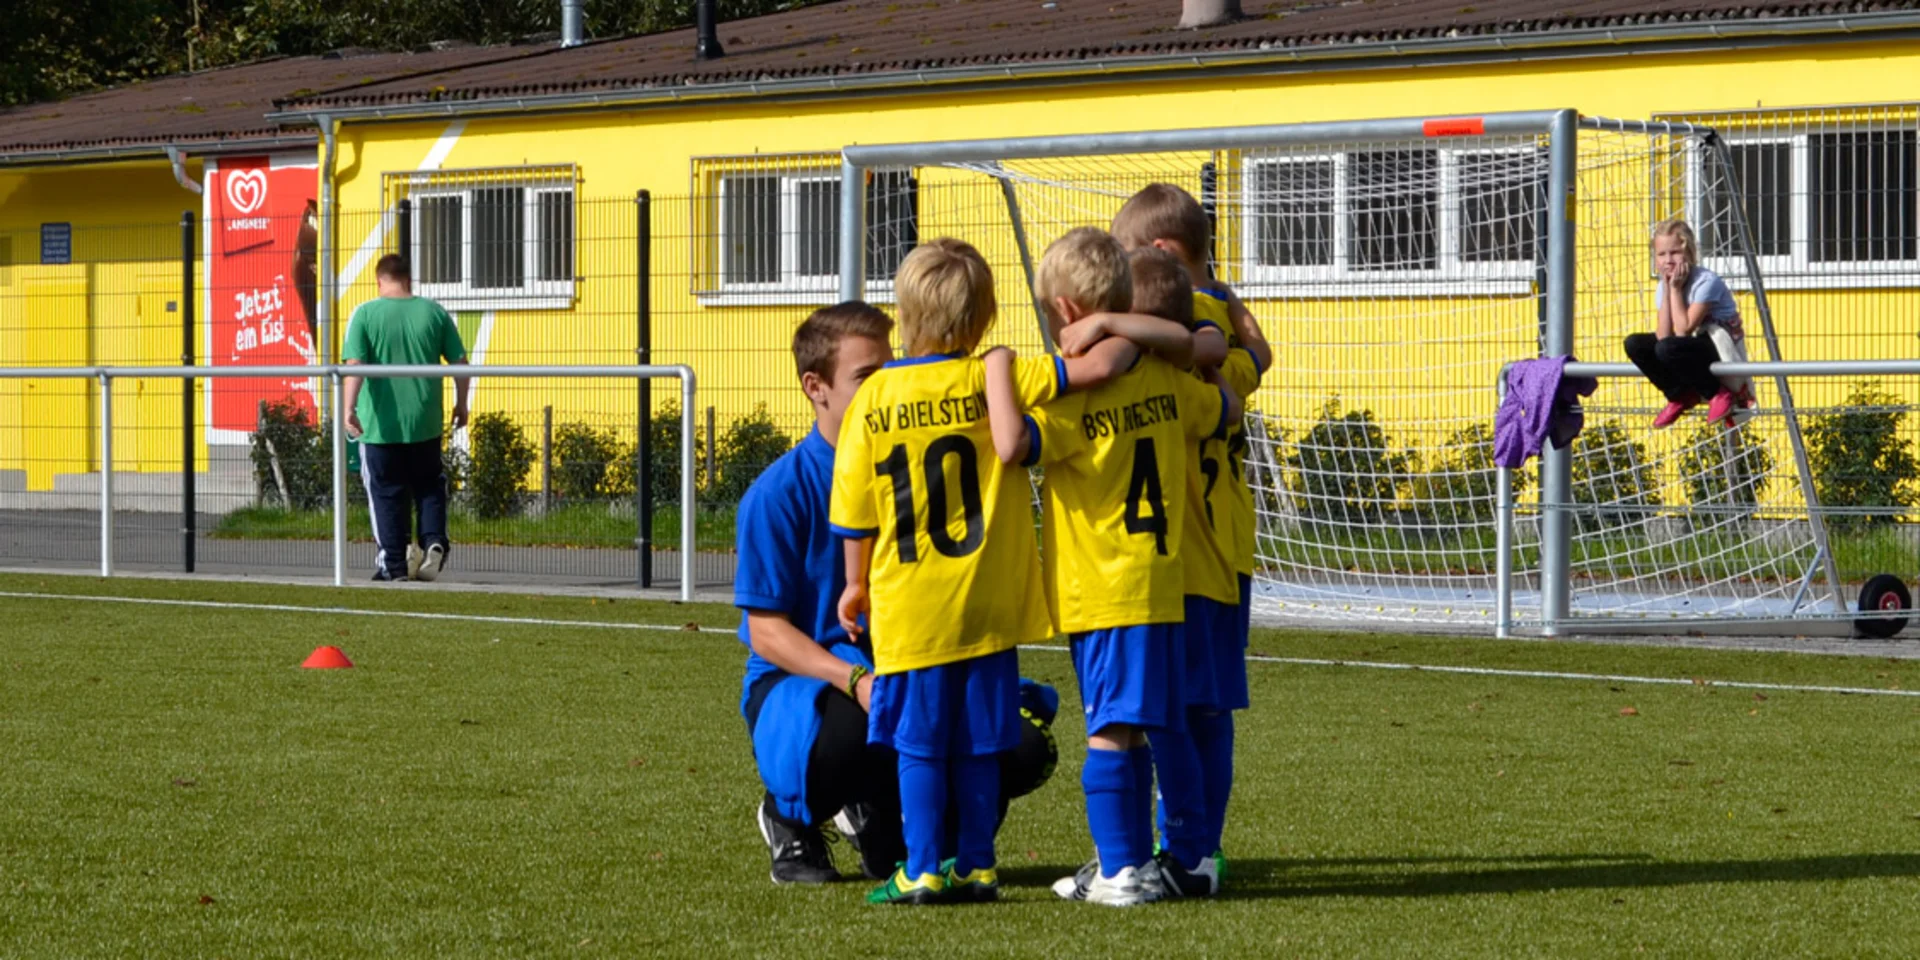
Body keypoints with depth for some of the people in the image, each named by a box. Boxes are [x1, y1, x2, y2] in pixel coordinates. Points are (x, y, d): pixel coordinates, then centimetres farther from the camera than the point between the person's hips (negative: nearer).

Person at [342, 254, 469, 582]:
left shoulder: (365, 314, -6)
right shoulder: (434, 312, 2)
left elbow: (355, 364, -16)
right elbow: (459, 361, 4)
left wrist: (349, 408, -18)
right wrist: (461, 404, 16)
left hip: (380, 422, -2)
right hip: (425, 420, 2)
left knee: (387, 493, 6)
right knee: (429, 486, 18)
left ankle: (393, 564, 7)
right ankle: (434, 541, -2)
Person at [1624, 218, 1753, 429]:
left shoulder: (1706, 282, -20)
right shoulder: (1663, 287, 1)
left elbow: (1684, 330, -27)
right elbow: (1662, 336, -12)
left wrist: (1676, 288, -20)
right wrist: (1667, 289, -15)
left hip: (1724, 351, -7)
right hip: (1695, 349, 7)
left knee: (1668, 349, -33)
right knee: (1634, 344, -8)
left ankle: (1720, 394, -13)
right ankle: (1681, 396, 3)